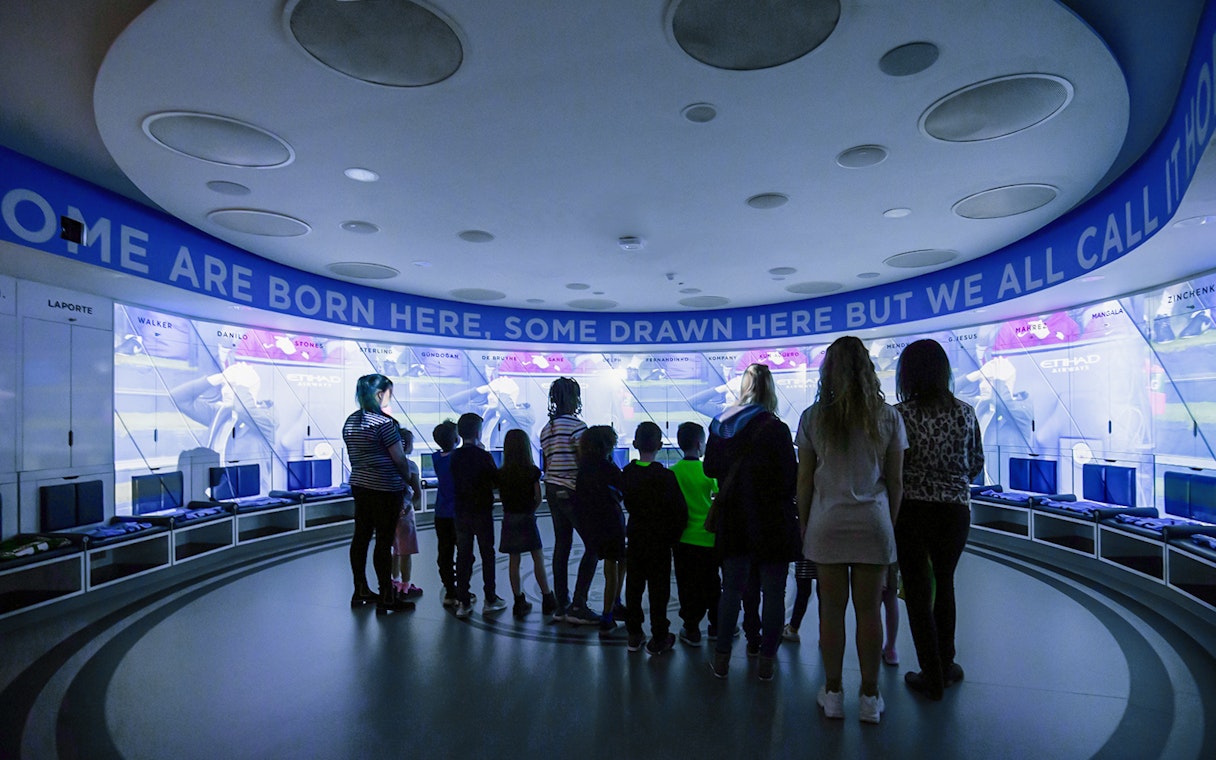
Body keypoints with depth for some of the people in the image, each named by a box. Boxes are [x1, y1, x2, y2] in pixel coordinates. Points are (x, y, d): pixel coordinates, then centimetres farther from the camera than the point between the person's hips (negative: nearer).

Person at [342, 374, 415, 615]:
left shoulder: (350, 421, 8)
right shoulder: (384, 422, -17)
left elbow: (354, 456, 14)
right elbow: (399, 459, -13)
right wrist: (406, 482, 2)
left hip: (359, 485, 8)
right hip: (385, 489, -8)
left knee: (361, 536, 15)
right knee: (383, 541, -2)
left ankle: (360, 592, 27)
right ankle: (386, 599, 6)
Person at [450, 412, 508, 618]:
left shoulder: (455, 457, 0)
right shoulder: (484, 456, -13)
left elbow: (454, 483, 10)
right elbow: (497, 481, -6)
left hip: (461, 513, 4)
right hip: (482, 512, -4)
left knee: (463, 555, 9)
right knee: (487, 555, 8)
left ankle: (463, 602, 10)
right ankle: (490, 600, 13)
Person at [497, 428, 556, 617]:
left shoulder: (501, 473, -2)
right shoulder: (532, 471, -9)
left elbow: (502, 497, 2)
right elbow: (538, 498, -7)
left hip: (509, 518, 3)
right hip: (527, 518, -3)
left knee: (513, 561, 7)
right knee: (538, 559, 6)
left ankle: (519, 602, 12)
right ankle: (547, 599, 10)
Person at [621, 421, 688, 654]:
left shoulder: (626, 473, -5)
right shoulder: (665, 476, -18)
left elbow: (627, 503, 6)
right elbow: (681, 512, -15)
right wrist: (672, 537, -1)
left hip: (634, 538, 4)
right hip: (659, 541, -4)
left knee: (633, 585, 14)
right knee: (658, 589, 6)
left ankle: (634, 634, 23)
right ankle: (658, 638, 14)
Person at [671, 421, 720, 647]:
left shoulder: (673, 472, -6)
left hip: (683, 538, 0)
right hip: (708, 537, 0)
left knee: (688, 586, 10)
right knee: (711, 584, 16)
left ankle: (691, 629, 15)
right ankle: (716, 626, 27)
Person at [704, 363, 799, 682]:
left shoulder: (720, 425, 0)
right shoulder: (776, 429, -16)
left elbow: (710, 468, 9)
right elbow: (790, 478, -14)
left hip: (733, 520, 5)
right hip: (772, 521, -4)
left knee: (732, 589, 14)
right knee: (773, 593, 9)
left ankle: (722, 657, 19)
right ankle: (767, 660, 16)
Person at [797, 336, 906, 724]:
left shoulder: (813, 417, -2)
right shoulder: (888, 416, 1)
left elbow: (804, 480, 0)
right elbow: (895, 481, 3)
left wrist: (804, 525, 9)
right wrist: (891, 524, 14)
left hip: (827, 523, -1)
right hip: (873, 523, 1)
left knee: (831, 609, 7)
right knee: (869, 610, 9)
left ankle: (833, 694, 19)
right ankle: (870, 697, 21)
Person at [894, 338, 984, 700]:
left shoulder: (901, 415, -13)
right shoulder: (965, 413, -2)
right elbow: (976, 465, 8)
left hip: (911, 511, -4)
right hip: (955, 510, 4)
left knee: (917, 591, 8)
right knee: (944, 585, 22)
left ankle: (932, 677, 16)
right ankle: (945, 665, 34)